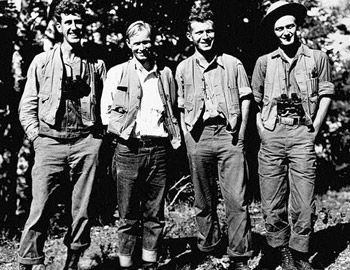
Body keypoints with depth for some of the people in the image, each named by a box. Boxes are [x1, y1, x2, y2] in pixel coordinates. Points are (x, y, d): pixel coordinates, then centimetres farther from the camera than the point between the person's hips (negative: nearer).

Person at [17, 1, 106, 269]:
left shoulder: (96, 64, 12)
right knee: (40, 210, -4)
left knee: (82, 211, 6)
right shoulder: (42, 62, 8)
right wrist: (37, 138, -1)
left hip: (86, 142, 1)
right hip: (50, 143, -1)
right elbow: (27, 106, 8)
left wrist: (99, 136, 3)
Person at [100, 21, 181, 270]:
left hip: (158, 149, 2)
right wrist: (123, 130, -5)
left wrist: (175, 136, 9)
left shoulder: (166, 74, 12)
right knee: (128, 215, 3)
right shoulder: (117, 73, 6)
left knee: (155, 214, 8)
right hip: (128, 149, -2)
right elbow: (106, 111, 6)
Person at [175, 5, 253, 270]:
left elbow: (245, 99, 9)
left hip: (228, 134, -1)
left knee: (237, 200, -5)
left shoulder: (233, 64, 7)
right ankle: (208, 247, 25)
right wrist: (187, 138, 4)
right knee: (204, 200, 10)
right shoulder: (183, 68, 10)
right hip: (199, 137, 2)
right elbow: (181, 108, 13)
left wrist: (240, 134, 1)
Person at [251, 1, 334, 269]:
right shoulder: (264, 62, 10)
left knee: (304, 202, -1)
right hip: (272, 135, 1)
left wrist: (315, 129, 2)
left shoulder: (317, 58, 8)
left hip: (302, 133, -1)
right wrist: (261, 129, 6)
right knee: (272, 201, 3)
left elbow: (326, 94, 9)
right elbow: (254, 100, 15)